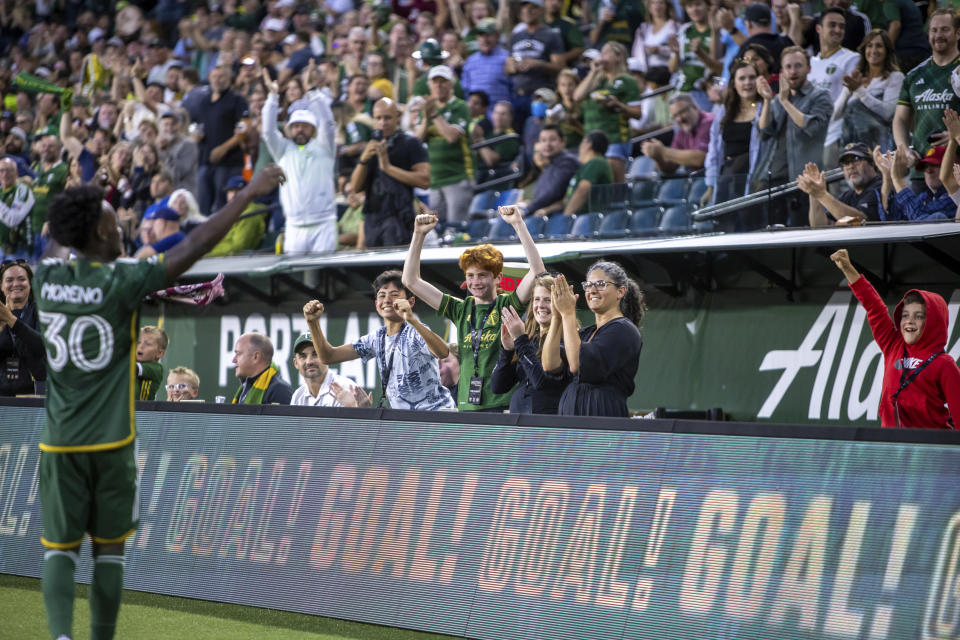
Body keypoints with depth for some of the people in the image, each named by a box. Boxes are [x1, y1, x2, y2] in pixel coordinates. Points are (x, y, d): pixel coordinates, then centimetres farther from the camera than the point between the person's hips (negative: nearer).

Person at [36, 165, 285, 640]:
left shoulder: (47, 276, -1)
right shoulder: (120, 281, -12)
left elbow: (56, 244, 25)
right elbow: (196, 246, -9)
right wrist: (249, 193, -2)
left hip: (60, 442, 3)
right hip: (110, 441, -3)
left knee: (60, 549, 4)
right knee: (108, 550, 10)